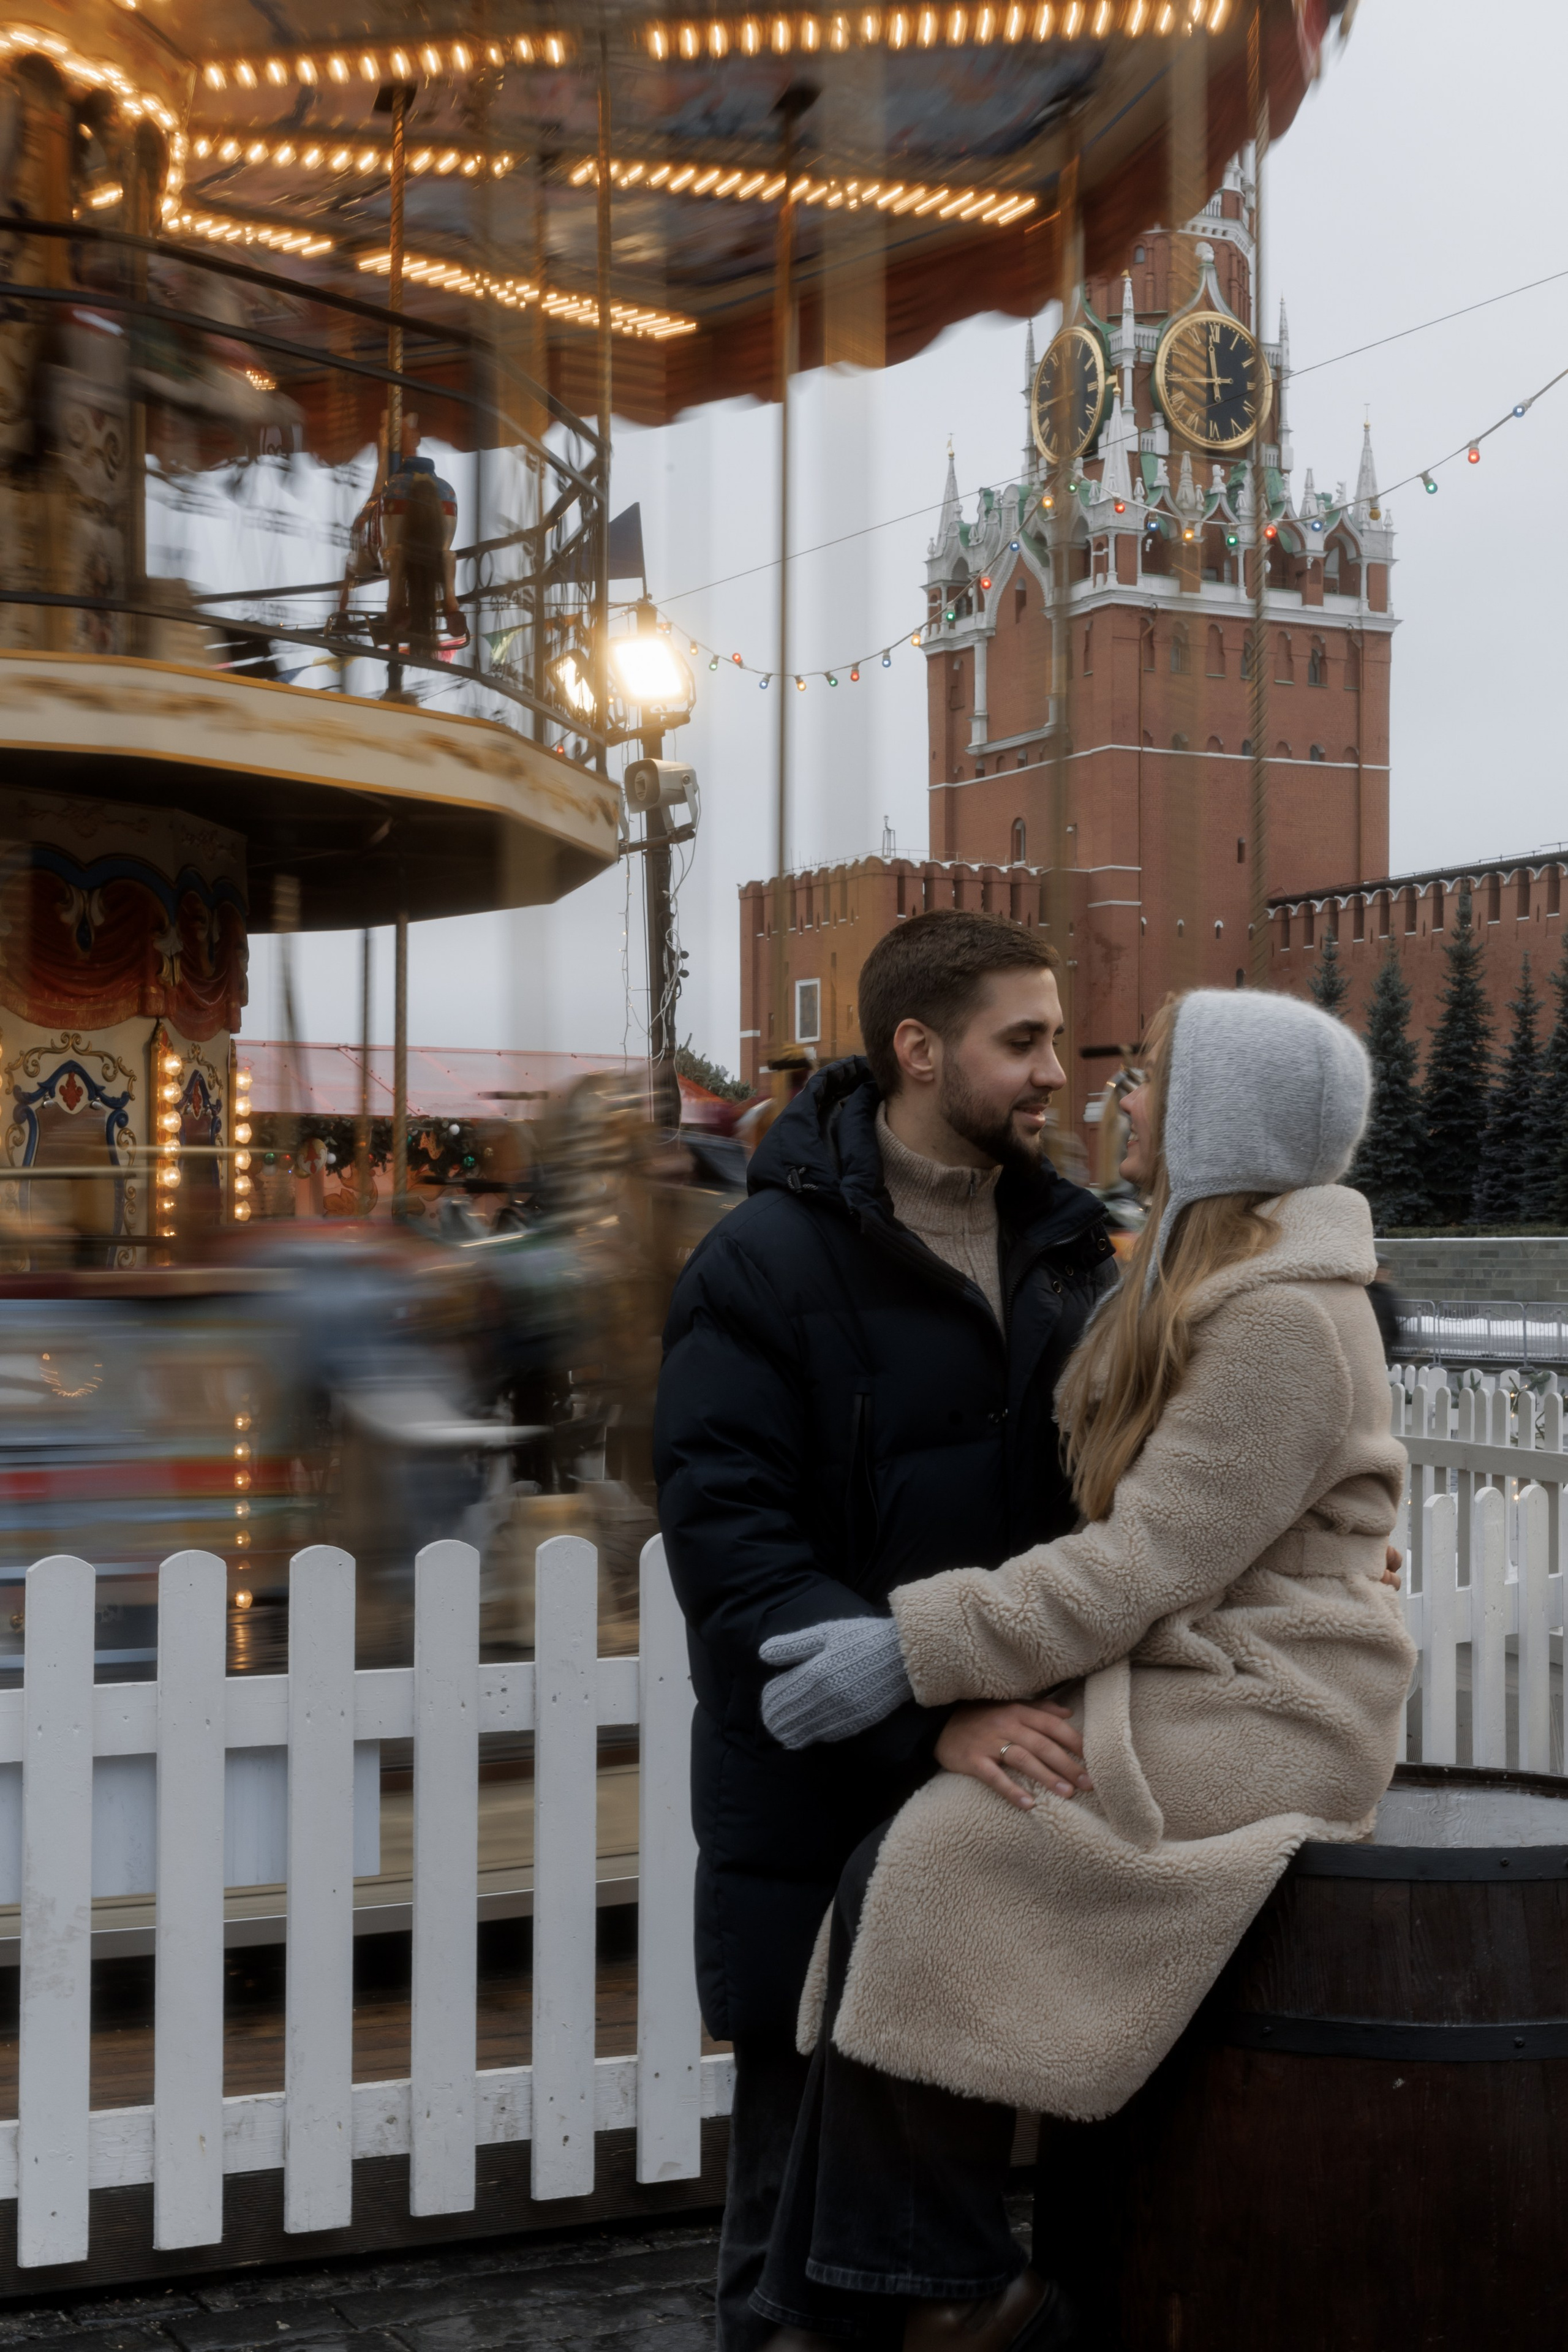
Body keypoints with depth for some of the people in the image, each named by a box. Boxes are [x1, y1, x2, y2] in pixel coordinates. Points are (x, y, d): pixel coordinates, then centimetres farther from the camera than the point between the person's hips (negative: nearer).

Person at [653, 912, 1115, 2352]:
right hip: (823, 1800, -5)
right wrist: (931, 1700, -28)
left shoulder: (1066, 1248, 8)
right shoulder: (767, 1260, -10)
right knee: (809, 2168, 8)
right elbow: (728, 1539, -17)